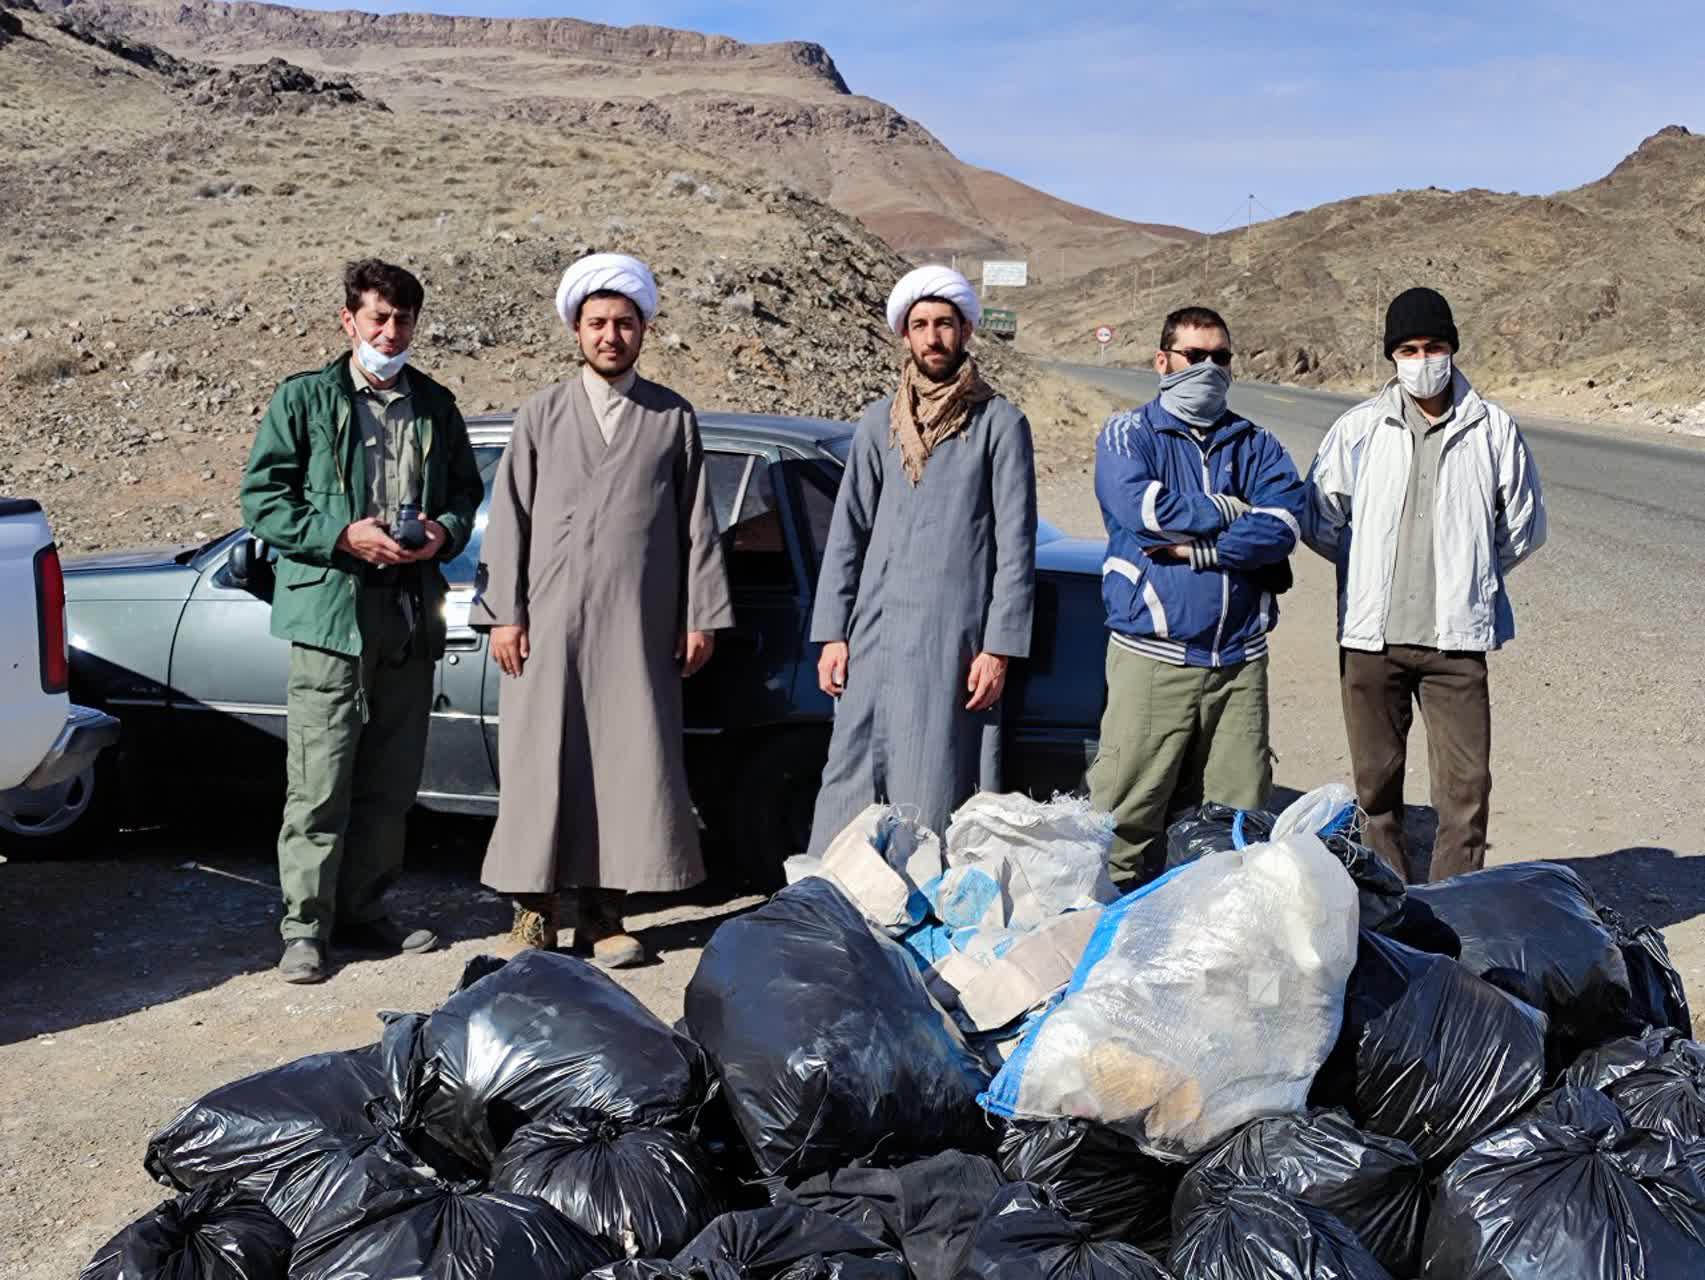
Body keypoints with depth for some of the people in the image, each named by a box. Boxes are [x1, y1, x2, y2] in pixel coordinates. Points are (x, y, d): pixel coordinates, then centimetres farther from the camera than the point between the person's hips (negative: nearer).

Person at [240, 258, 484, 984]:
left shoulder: (435, 407, 14)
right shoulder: (304, 399, 2)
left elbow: (466, 492, 21)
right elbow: (262, 497, -2)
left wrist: (446, 532, -1)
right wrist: (343, 536, -14)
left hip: (411, 613, 5)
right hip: (331, 607, -4)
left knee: (391, 784, 10)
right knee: (319, 781, -5)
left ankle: (363, 912, 22)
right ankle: (305, 925, 4)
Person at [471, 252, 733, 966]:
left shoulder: (674, 419, 9)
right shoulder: (542, 416, 9)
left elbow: (697, 524, 8)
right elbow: (509, 519, 6)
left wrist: (702, 616, 3)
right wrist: (503, 615, -1)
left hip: (638, 633, 0)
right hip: (549, 627, 0)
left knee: (630, 767, 0)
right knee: (539, 767, 1)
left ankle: (602, 911, 10)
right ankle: (534, 912, 11)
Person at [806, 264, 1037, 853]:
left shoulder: (1000, 423, 2)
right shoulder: (879, 423, 13)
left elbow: (1015, 545, -1)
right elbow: (847, 532, 13)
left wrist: (1000, 648, -7)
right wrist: (832, 633, 7)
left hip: (954, 640, -3)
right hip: (874, 636, 4)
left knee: (936, 789, -3)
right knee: (851, 781, 4)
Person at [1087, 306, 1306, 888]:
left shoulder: (1257, 445, 16)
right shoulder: (1128, 434, 7)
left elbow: (1282, 524, -3)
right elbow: (1135, 506, -14)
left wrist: (1193, 548, -12)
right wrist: (1230, 512, -4)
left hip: (1240, 656, 4)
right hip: (1153, 652, -3)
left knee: (1238, 811, 5)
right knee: (1127, 813, -6)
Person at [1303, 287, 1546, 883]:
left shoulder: (1494, 429, 2)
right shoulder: (1359, 428, 3)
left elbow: (1524, 527, 13)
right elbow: (1320, 521, 11)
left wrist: (1466, 576, 14)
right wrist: (1374, 571, 11)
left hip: (1457, 638, -1)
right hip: (1371, 634, 1)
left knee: (1467, 789, -3)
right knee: (1376, 785, 10)